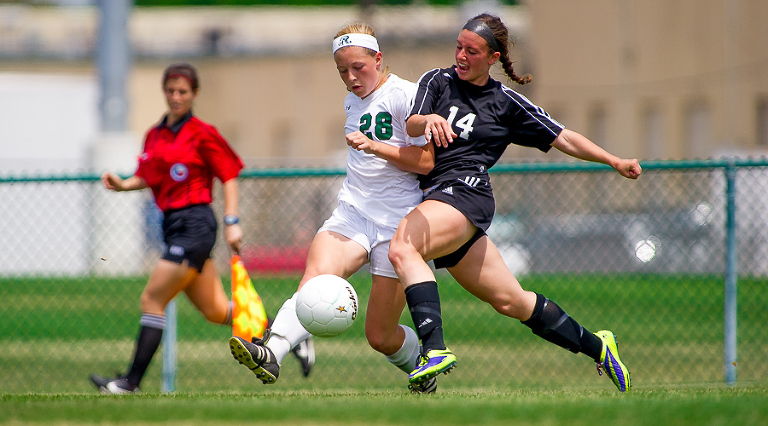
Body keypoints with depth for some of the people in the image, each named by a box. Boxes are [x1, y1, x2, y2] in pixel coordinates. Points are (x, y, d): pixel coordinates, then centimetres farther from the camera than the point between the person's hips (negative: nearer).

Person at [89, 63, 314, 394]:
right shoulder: (154, 135, 14)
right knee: (215, 311, 11)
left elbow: (229, 176, -4)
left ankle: (132, 381, -7)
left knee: (152, 300, -10)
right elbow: (149, 177, 22)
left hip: (195, 224, -8)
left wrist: (232, 222, -11)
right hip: (173, 226, 8)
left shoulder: (201, 133, -6)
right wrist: (123, 185, 2)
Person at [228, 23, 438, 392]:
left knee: (380, 336, -1)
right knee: (318, 273, -29)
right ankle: (271, 353, -50)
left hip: (398, 223, -5)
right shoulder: (352, 101, 16)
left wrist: (374, 147, -22)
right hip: (352, 212, 5)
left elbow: (426, 162, -13)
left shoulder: (404, 95, -7)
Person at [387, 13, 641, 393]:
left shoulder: (507, 103, 7)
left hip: (466, 191, -4)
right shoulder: (437, 81, 12)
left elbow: (562, 138, 12)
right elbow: (412, 125, -5)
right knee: (511, 301, 9)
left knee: (402, 248, -33)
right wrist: (429, 120, -29)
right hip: (434, 197, 4)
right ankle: (595, 346, 25)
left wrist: (614, 162, 2)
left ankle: (435, 349, -44)